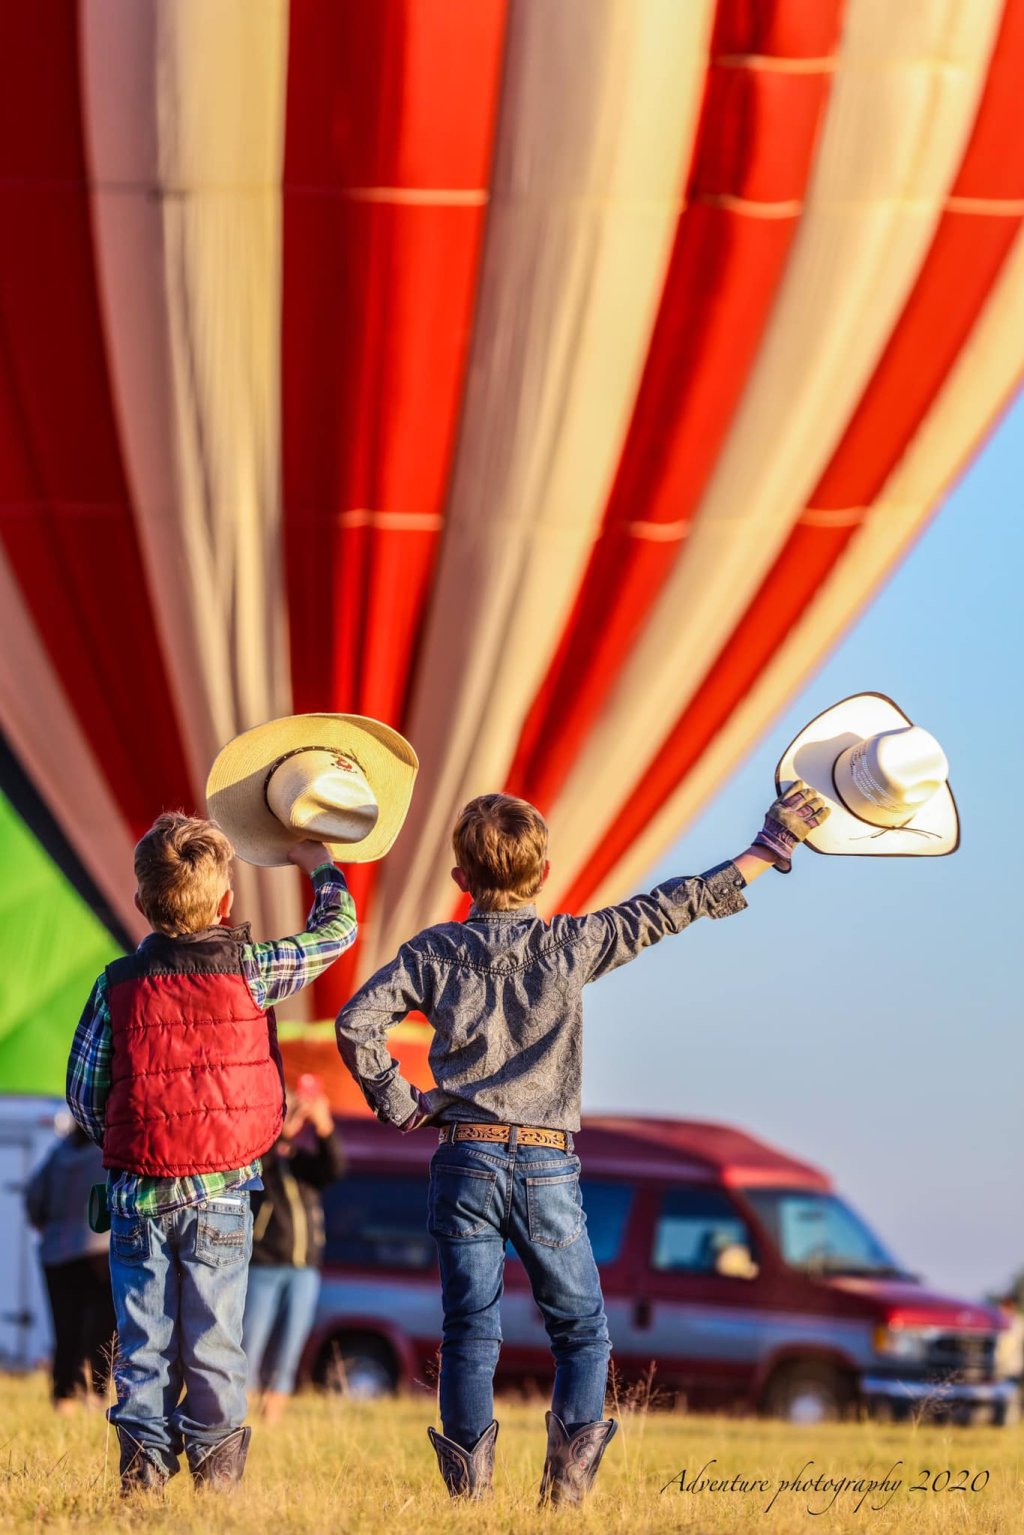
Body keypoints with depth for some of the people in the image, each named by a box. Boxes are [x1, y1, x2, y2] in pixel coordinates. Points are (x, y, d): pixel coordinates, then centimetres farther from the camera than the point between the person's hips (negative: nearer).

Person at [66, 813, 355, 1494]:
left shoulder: (117, 983, 0)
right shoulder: (249, 968, -5)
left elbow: (83, 1090, 5)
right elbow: (337, 930, 9)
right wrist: (320, 865, 27)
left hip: (137, 1190, 1)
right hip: (221, 1192, -1)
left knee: (144, 1336, 6)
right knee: (214, 1337, 4)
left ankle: (143, 1458, 3)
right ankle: (215, 1463, 5)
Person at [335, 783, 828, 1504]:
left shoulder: (435, 952, 2)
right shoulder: (571, 943, 0)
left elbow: (356, 1023, -5)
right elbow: (676, 906, 3)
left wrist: (399, 1104, 6)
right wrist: (772, 845, 9)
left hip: (465, 1158, 1)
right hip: (548, 1165, -1)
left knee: (470, 1334, 5)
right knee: (582, 1331, 11)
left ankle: (469, 1488, 1)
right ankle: (570, 1478, -4)